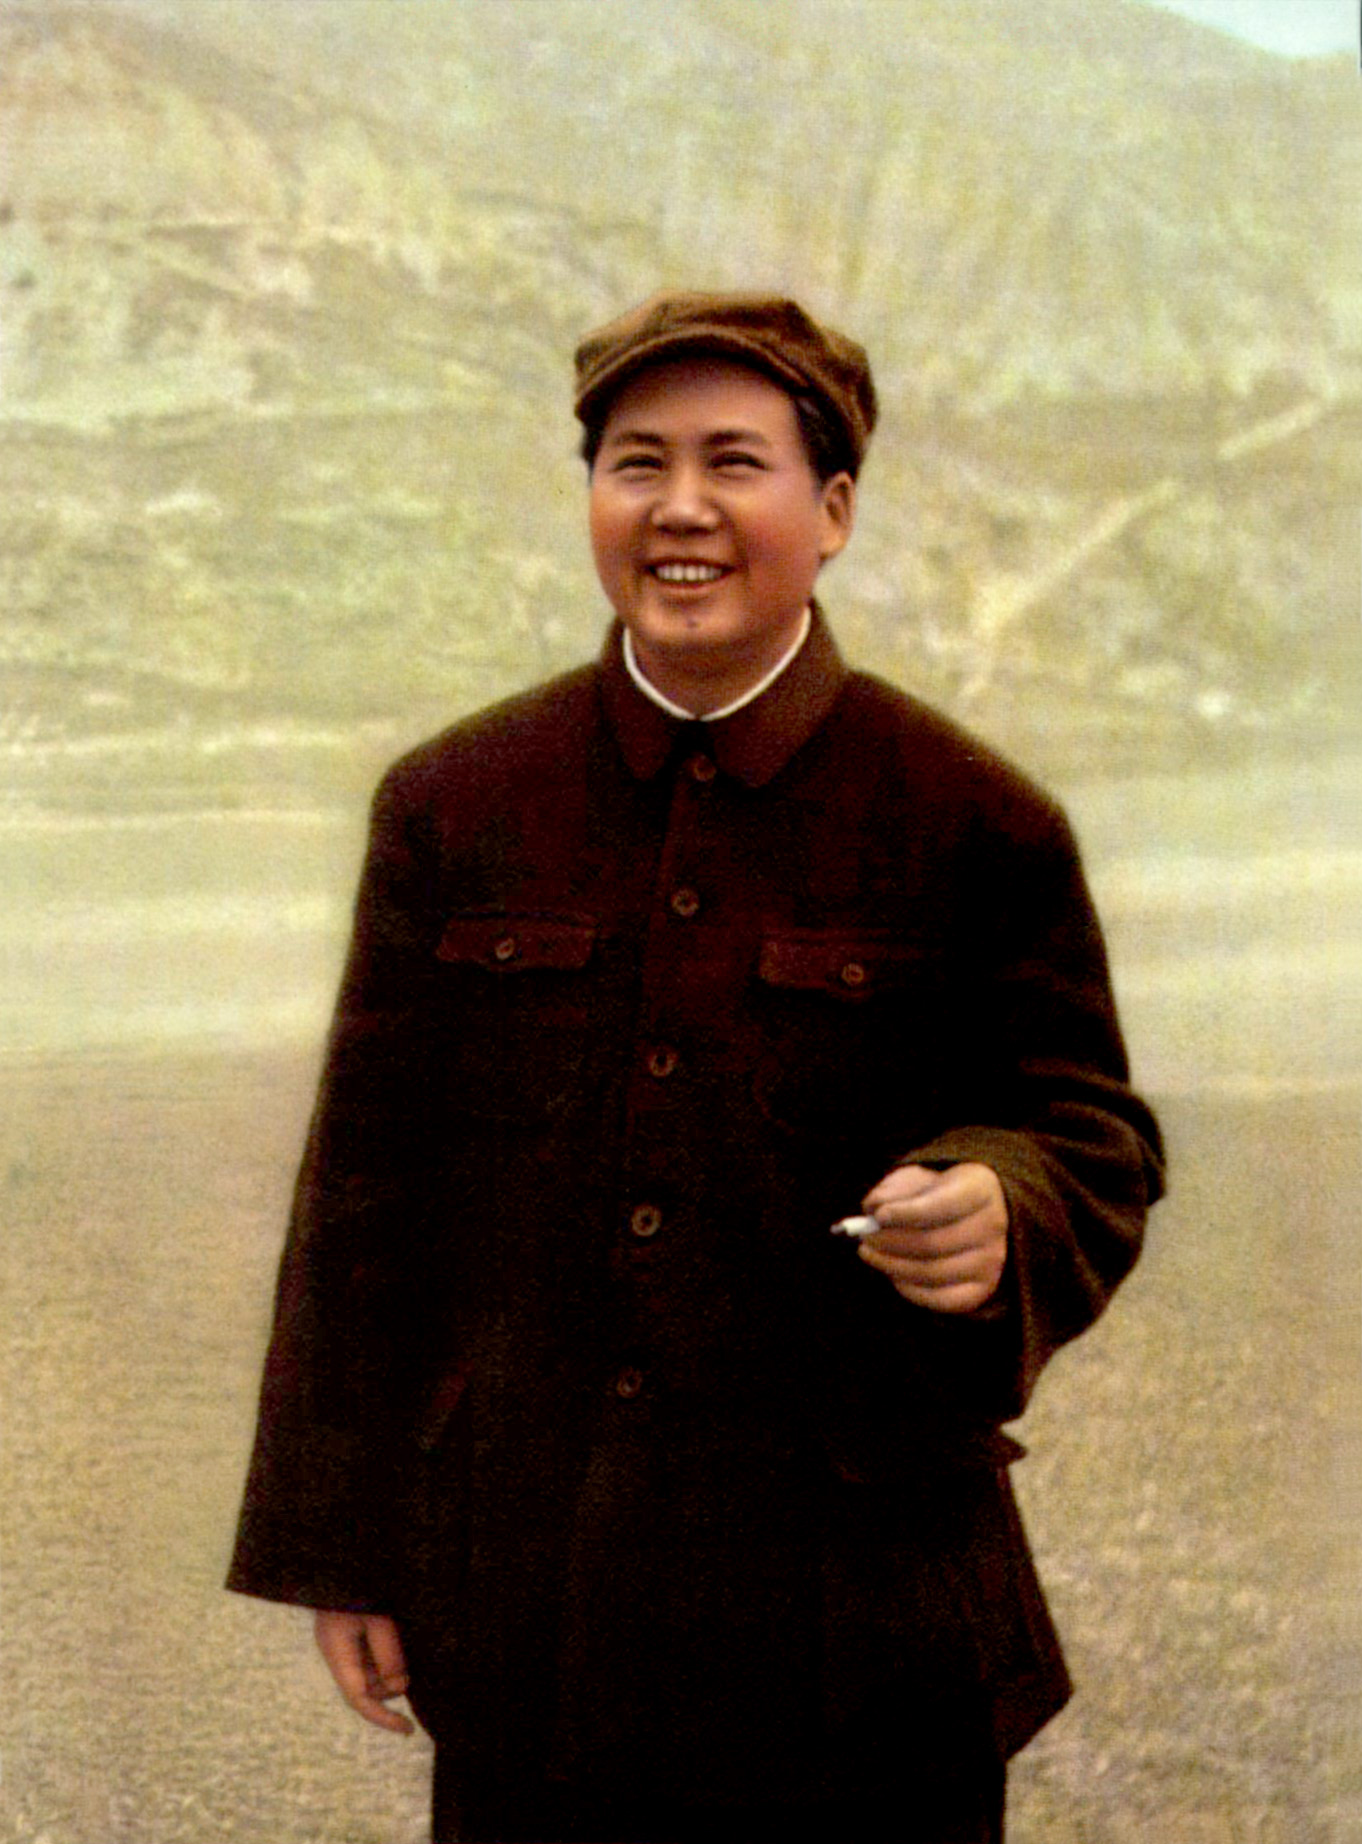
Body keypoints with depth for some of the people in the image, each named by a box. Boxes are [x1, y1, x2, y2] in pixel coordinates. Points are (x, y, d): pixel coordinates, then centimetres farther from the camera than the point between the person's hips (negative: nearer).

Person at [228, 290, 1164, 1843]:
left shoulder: (976, 827, -2)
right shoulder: (454, 809, 4)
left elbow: (1093, 1138, 2)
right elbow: (369, 1186, 7)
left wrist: (998, 1210, -22)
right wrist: (338, 1541, 5)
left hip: (857, 1603, -1)